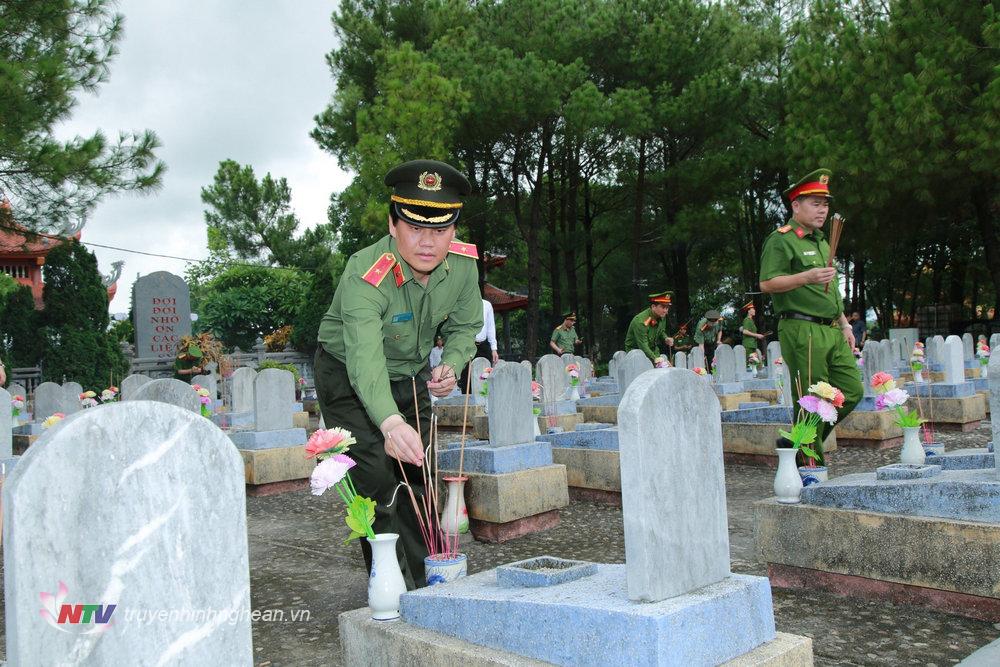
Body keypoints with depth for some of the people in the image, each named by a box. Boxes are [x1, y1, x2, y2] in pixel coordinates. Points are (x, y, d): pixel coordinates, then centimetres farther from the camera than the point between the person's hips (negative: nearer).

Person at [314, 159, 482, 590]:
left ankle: (423, 586, 23)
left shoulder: (463, 264, -19)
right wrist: (390, 422, -68)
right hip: (348, 376, -5)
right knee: (376, 484, -15)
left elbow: (465, 325, 0)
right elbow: (365, 358, -51)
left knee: (419, 481, 8)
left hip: (411, 375, 5)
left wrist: (451, 365, -22)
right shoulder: (365, 276, -37)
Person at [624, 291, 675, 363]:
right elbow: (643, 346, -29)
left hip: (653, 350, 6)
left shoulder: (662, 317, -3)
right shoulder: (640, 321, -28)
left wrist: (666, 339, -6)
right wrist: (655, 359, -40)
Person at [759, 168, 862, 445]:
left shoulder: (821, 241, 24)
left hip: (831, 331, 9)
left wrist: (844, 324, 24)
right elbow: (766, 284, -16)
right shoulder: (781, 240, -5)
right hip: (802, 330, -9)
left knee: (852, 391, 7)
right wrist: (806, 277, -24)